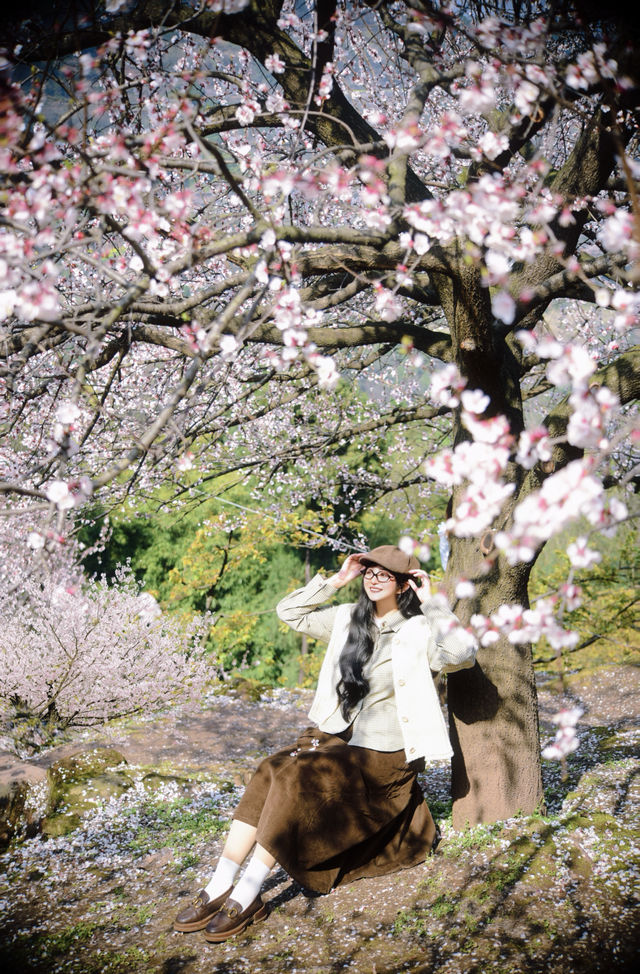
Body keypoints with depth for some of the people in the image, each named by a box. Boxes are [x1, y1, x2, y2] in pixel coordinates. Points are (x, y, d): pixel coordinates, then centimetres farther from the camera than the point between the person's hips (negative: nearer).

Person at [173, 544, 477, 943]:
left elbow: (464, 654, -28)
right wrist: (334, 582, 6)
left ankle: (248, 896, -22)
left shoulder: (419, 632, -8)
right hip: (338, 736, 6)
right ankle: (220, 887, -23)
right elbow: (289, 612, 15)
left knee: (294, 775, -27)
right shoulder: (350, 619, 9)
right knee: (271, 771, -21)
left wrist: (433, 603, -20)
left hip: (383, 755, -6)